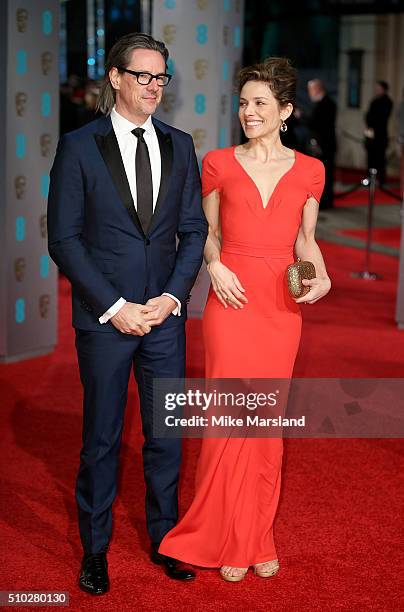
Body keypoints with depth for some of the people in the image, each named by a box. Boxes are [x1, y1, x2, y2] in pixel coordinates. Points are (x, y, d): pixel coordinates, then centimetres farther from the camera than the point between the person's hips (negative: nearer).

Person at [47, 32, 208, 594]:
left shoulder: (179, 146, 7)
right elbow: (63, 238, -7)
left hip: (166, 314, 3)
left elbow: (194, 230, 8)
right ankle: (95, 548, 25)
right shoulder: (79, 146, -4)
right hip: (104, 316, -3)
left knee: (166, 434, 11)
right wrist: (114, 307, -13)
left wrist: (173, 296, -6)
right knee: (102, 438, 8)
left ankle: (166, 539, 29)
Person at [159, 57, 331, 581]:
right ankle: (224, 538, 14)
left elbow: (306, 238, 12)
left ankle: (259, 538, 22)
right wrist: (214, 265, -9)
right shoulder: (219, 163, 4)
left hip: (282, 304, 1)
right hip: (231, 300, -1)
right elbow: (209, 232, 10)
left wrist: (321, 276, -6)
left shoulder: (309, 170, 6)